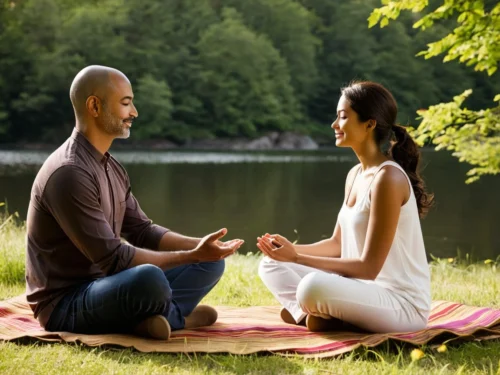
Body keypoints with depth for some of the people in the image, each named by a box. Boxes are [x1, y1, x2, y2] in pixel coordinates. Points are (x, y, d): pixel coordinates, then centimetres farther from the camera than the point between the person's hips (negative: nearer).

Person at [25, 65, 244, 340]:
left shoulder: (110, 167, 9)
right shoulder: (69, 174, -22)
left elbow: (142, 232, 12)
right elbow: (113, 258, -25)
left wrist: (200, 246, -4)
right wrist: (192, 255, -21)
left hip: (103, 285, 10)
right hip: (65, 305, -9)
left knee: (210, 263, 8)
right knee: (149, 278, -38)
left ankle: (158, 316, -14)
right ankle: (177, 317, -6)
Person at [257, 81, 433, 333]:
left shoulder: (388, 179, -20)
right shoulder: (355, 175, 9)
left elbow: (368, 267, -21)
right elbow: (337, 245, 15)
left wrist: (296, 259, -20)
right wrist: (292, 249, -4)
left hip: (403, 303, -9)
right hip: (365, 290, 9)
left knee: (314, 286, -37)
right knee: (271, 266, 10)